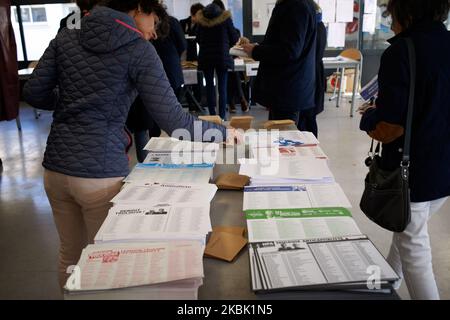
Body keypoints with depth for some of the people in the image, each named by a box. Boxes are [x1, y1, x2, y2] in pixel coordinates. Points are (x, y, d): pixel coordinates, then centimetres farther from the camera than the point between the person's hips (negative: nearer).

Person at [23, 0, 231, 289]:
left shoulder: (66, 38, 8)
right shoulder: (139, 50, -7)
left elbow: (34, 94, 8)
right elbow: (173, 121, -13)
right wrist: (223, 132, 1)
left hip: (56, 167, 6)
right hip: (100, 173, -5)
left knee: (70, 255, 24)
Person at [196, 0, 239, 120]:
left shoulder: (201, 20, 4)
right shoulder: (226, 18, -2)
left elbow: (198, 39, 11)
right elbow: (234, 38, 1)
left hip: (205, 57, 2)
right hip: (222, 56, -2)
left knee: (209, 86, 7)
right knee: (222, 87, 1)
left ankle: (212, 114, 7)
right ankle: (222, 116, -2)